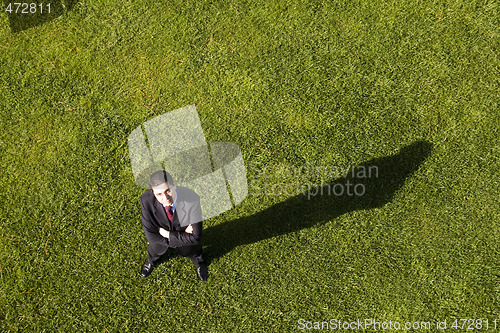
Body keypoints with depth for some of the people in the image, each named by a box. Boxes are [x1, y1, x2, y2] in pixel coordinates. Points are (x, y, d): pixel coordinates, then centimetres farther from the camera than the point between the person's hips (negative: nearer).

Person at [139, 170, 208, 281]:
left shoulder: (192, 200, -41)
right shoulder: (146, 200, -37)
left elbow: (195, 238, -33)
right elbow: (151, 236, -30)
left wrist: (168, 234, -31)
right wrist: (182, 234, -31)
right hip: (162, 237, 1)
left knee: (194, 254, 31)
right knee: (155, 252, 33)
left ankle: (199, 263, 69)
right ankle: (151, 261, 72)